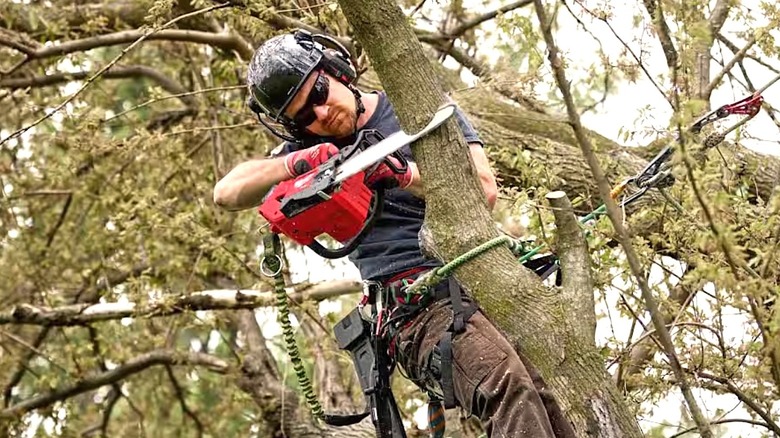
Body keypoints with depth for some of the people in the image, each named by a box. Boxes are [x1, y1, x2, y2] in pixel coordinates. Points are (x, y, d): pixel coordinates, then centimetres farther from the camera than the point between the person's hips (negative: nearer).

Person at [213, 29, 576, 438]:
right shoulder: (312, 152, 16)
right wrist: (293, 164, -14)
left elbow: (482, 190, 1)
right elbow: (227, 193, 3)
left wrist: (407, 175, -15)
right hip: (420, 307, -2)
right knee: (507, 386, -32)